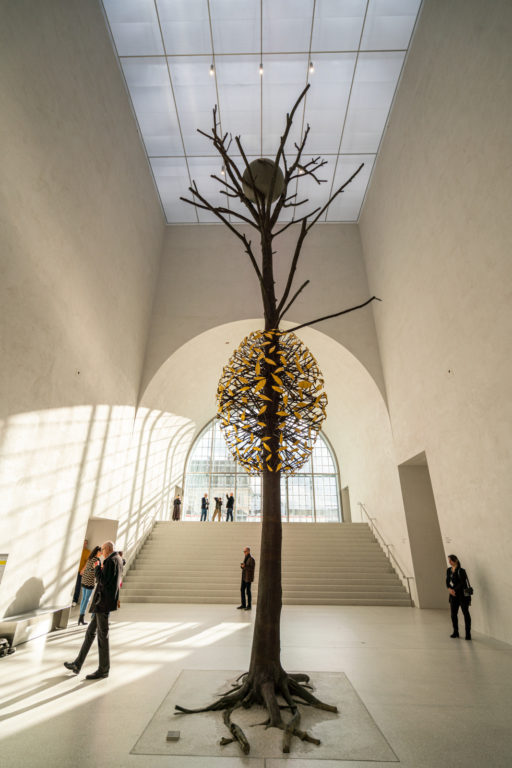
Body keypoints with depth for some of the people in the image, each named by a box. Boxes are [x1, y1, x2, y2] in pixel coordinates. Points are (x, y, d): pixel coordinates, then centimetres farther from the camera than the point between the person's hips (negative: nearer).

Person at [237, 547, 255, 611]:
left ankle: (249, 606, 10)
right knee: (242, 590, 9)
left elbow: (252, 568, -20)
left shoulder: (251, 559, -15)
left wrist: (245, 566, -26)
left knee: (248, 591, -2)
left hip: (248, 577, -9)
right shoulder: (245, 558, 12)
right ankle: (243, 605, 18)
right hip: (244, 577, 9)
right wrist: (242, 566, -5)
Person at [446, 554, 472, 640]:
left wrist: (454, 590, -18)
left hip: (462, 595, -6)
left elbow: (462, 583, -17)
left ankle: (468, 633, 12)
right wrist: (449, 589, -13)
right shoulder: (449, 570, 7)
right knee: (453, 613, 8)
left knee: (465, 613, 2)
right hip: (453, 595, 6)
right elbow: (447, 582, 6)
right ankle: (455, 632, 22)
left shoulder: (461, 571, -13)